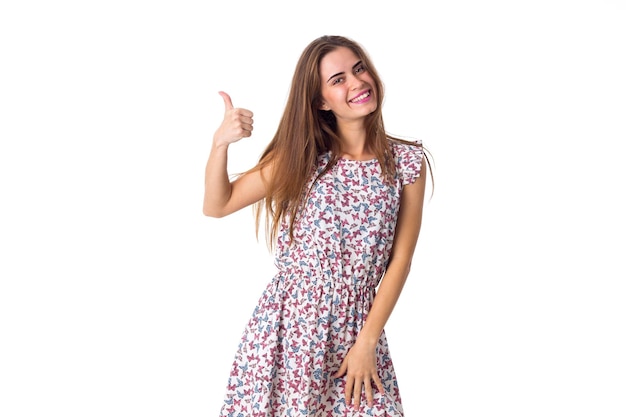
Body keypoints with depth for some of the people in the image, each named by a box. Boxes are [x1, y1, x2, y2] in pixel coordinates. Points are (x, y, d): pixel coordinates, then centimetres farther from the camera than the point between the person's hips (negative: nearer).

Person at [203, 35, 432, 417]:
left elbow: (400, 260, -2)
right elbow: (217, 206, 2)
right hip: (287, 324, 0)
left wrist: (367, 342, -6)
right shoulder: (302, 155, 0)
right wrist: (220, 143, -14)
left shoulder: (408, 161, -2)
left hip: (356, 327, 0)